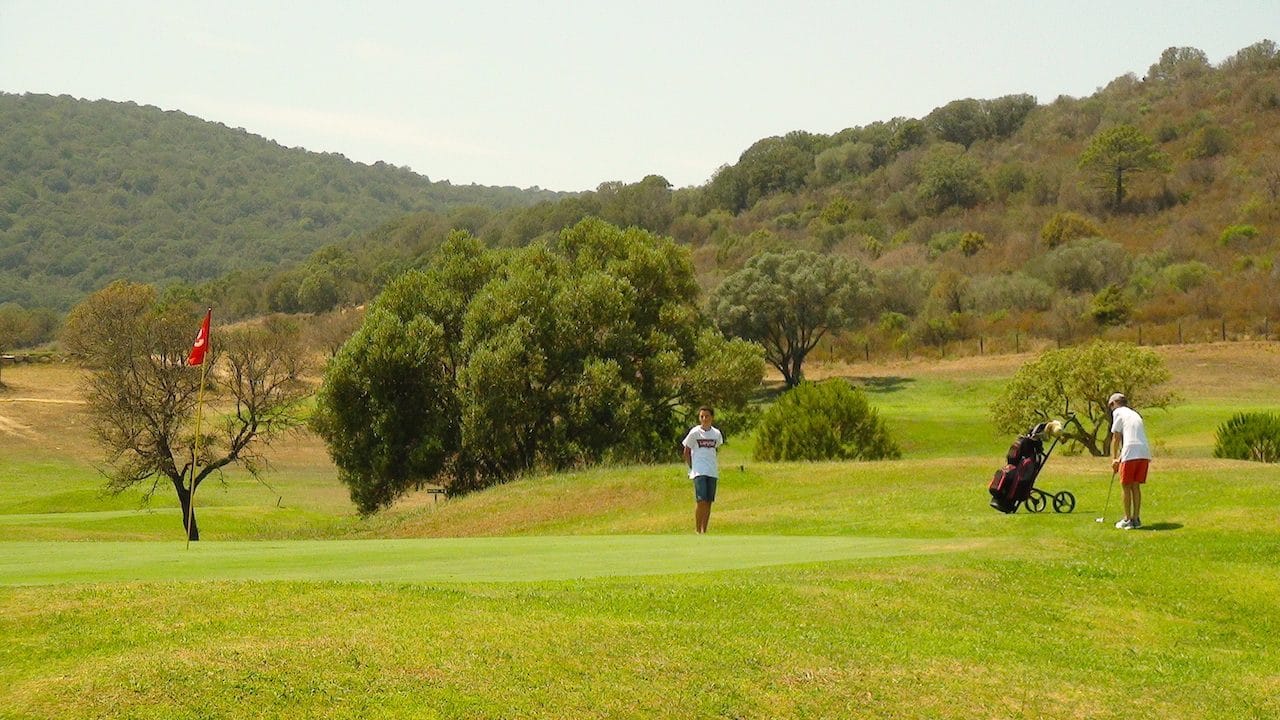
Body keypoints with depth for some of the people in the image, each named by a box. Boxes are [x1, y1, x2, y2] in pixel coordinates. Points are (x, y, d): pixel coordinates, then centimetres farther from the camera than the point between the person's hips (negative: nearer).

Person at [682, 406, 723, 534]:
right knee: (701, 500, -14)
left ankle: (704, 531, 11)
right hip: (699, 472, -4)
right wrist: (691, 467, 0)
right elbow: (686, 452, 4)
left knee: (709, 502, 4)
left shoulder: (716, 433, 6)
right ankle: (697, 530, -5)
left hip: (712, 472, 4)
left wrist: (714, 466, 14)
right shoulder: (694, 432, -5)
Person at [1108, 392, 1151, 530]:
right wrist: (1121, 458, 28)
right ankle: (1136, 519, 14)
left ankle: (1128, 519, 4)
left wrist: (1114, 458, 10)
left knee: (1126, 486, 3)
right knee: (1136, 486, 14)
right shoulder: (1135, 414, 28)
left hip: (1131, 453, -6)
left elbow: (1116, 438, 3)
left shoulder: (1118, 412, 7)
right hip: (1145, 452, 6)